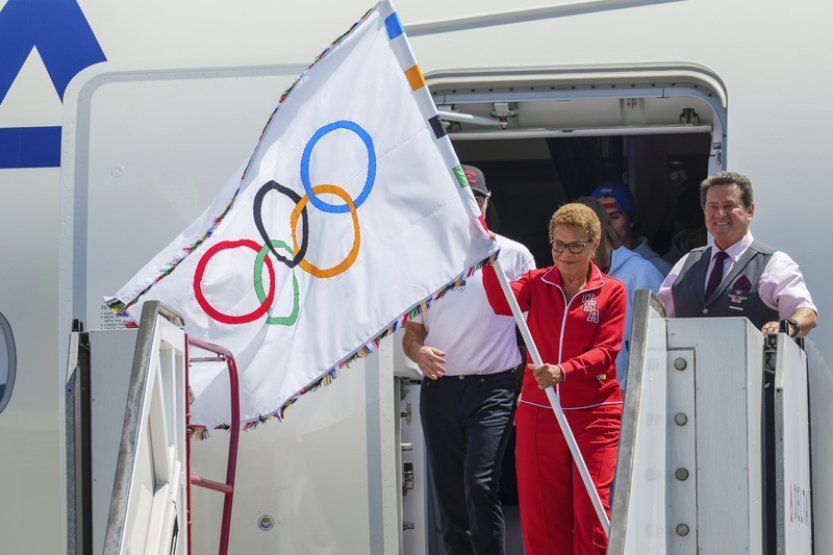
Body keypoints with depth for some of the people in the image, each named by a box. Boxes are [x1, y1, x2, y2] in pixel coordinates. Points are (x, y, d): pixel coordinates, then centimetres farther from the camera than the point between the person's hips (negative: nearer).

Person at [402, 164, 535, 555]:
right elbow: (411, 330, 15)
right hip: (438, 390, 4)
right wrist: (418, 352, -9)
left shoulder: (513, 255, 3)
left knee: (480, 485, -18)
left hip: (491, 389, -4)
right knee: (448, 493, 7)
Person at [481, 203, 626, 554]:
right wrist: (489, 261, -31)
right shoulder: (537, 283, 8)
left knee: (592, 512, -7)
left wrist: (563, 371, -26)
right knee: (540, 515, 4)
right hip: (538, 413, 3)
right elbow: (503, 303, -13)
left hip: (595, 415, -3)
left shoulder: (612, 292, 1)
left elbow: (606, 351, -9)